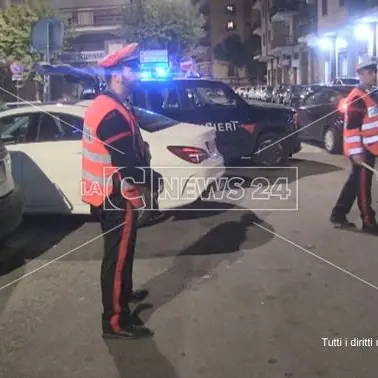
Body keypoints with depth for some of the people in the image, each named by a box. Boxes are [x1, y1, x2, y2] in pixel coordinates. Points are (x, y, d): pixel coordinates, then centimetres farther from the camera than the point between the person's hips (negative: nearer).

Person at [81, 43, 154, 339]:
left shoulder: (104, 105, 10)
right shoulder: (113, 114, -23)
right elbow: (128, 167, -26)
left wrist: (141, 153, 1)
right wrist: (150, 177, -10)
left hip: (108, 195, 10)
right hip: (117, 198, -10)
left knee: (121, 252, 26)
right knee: (118, 257, -1)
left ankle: (124, 293, 46)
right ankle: (116, 322, 10)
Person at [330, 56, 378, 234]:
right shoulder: (357, 97, -17)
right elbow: (351, 127, -22)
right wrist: (356, 152, -24)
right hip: (361, 149, -10)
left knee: (355, 182, 14)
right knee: (363, 185, 0)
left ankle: (338, 214, 23)